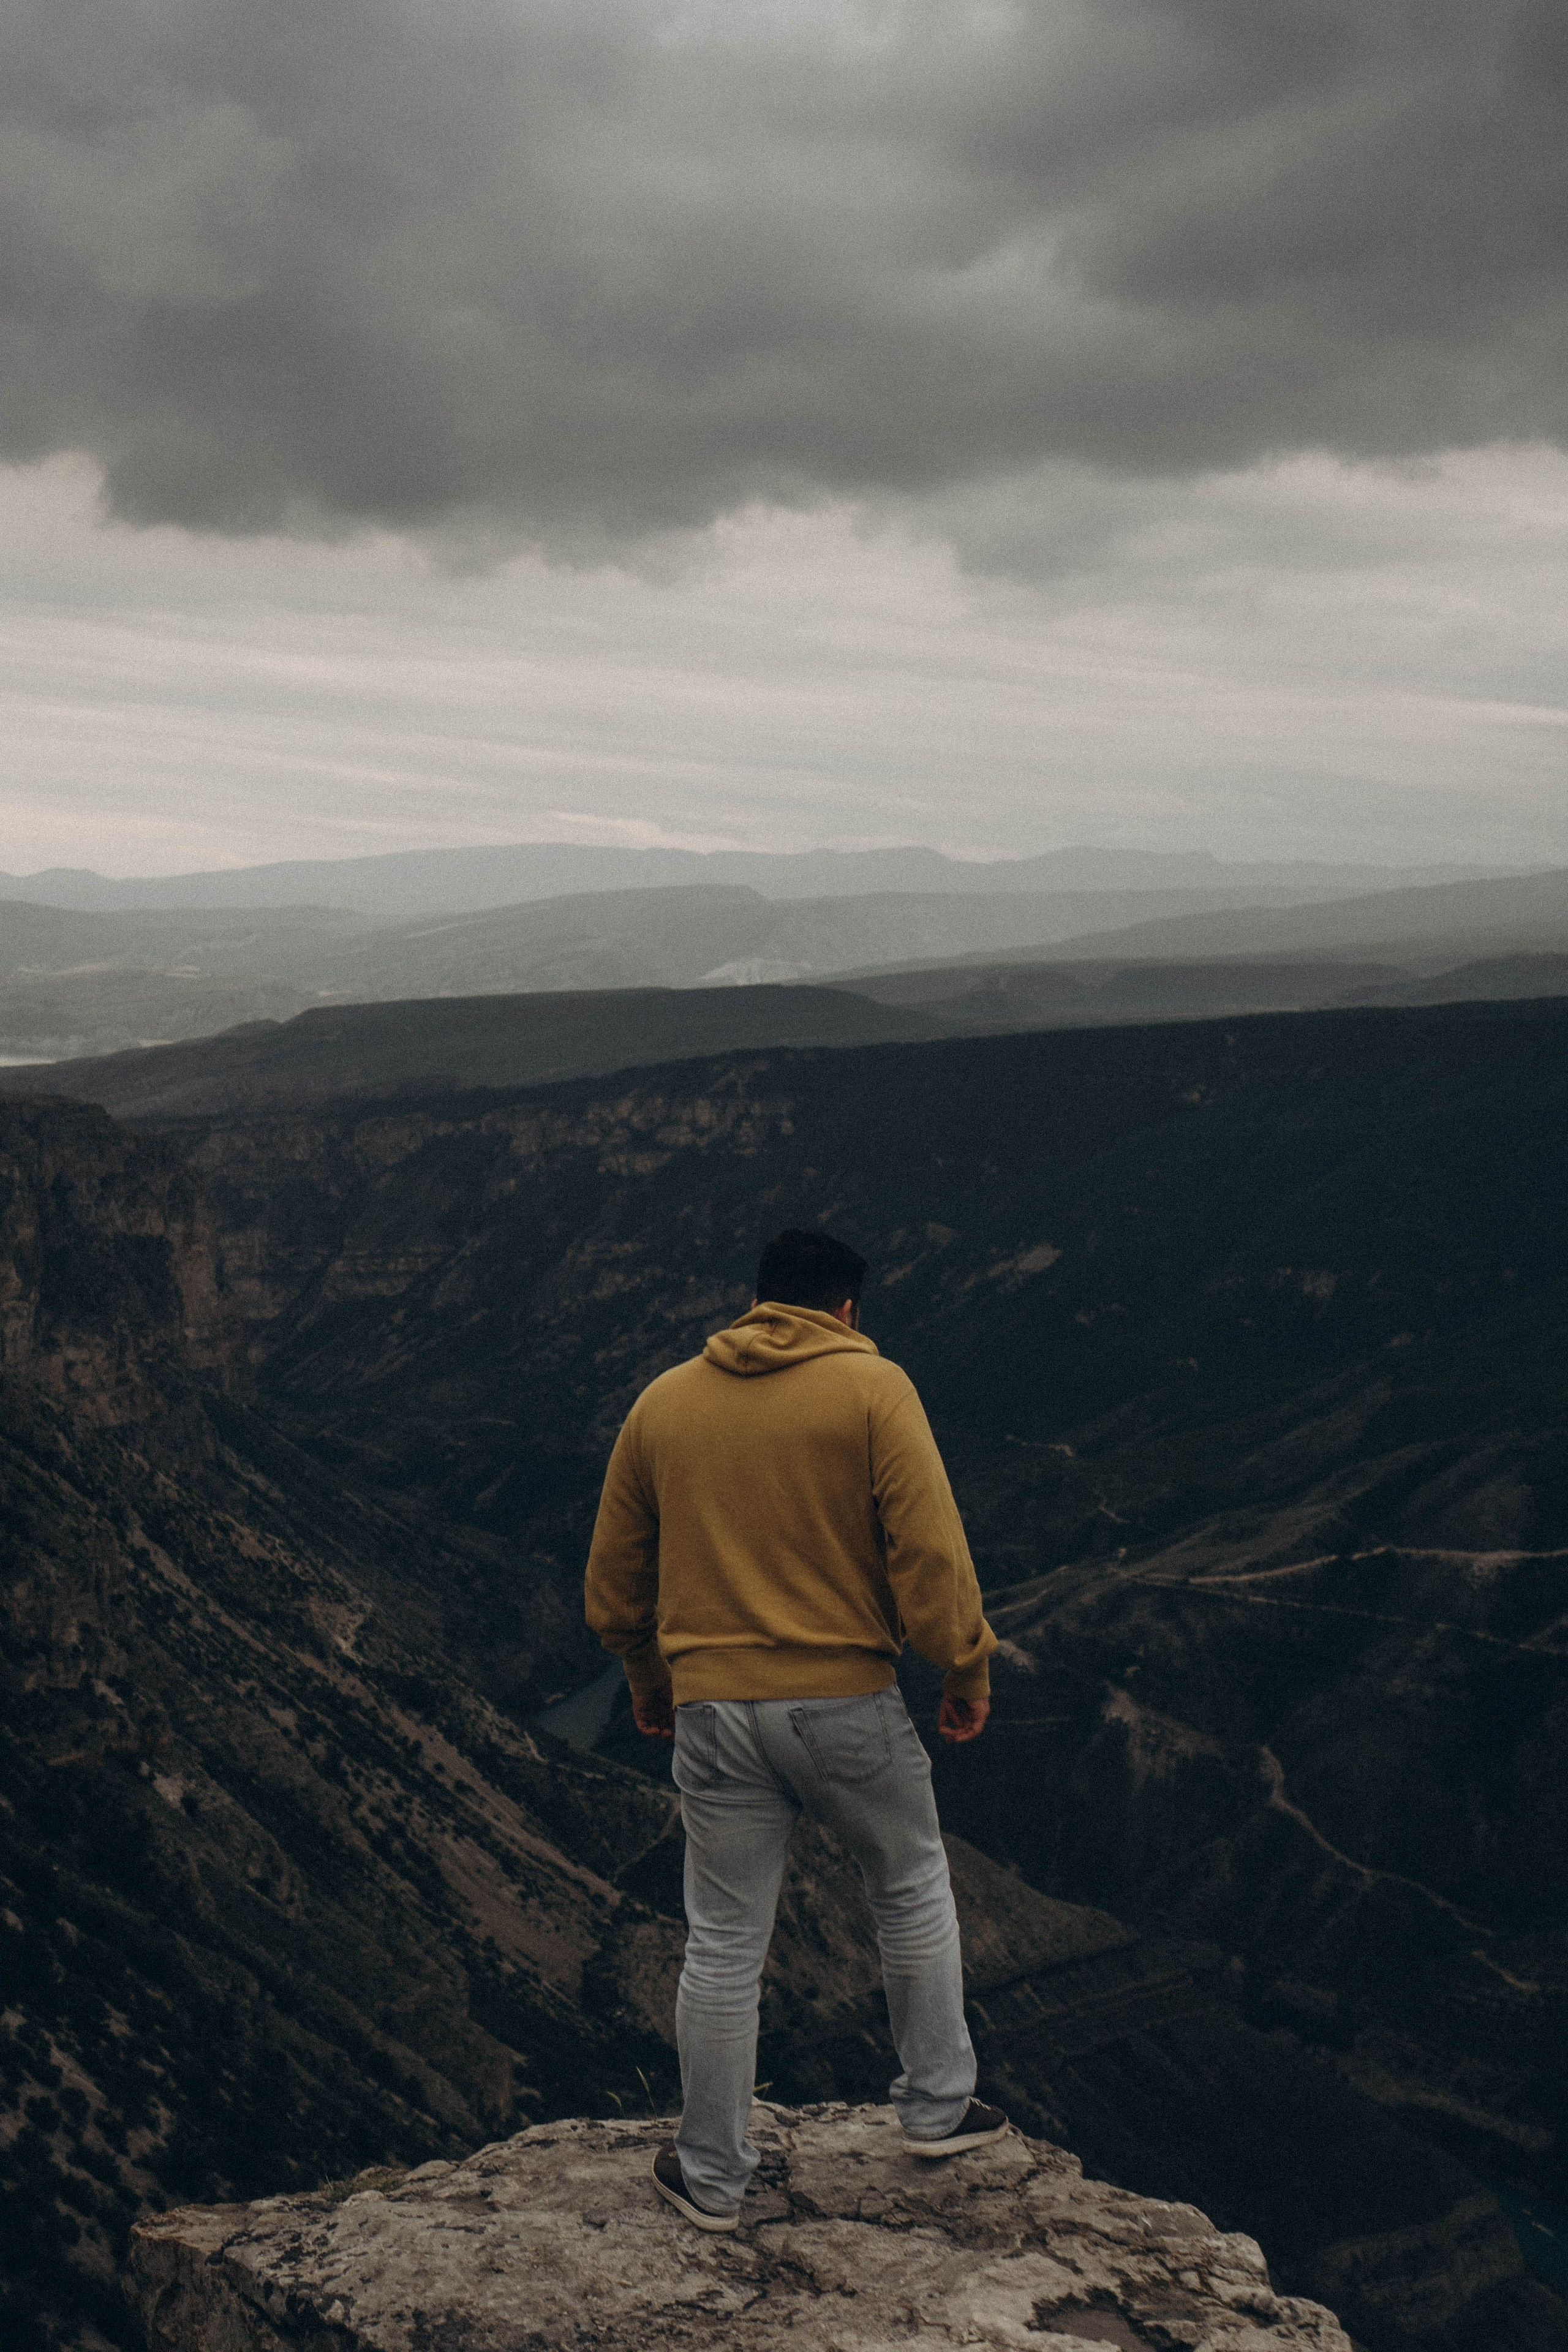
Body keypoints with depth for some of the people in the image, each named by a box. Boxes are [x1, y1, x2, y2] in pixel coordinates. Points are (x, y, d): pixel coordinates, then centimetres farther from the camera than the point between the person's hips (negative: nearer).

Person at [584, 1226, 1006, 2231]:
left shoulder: (664, 1402, 7)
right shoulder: (873, 1387, -6)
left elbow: (615, 1581, 14)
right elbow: (929, 1548, -12)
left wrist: (651, 1683, 29)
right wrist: (968, 1669, 1)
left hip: (713, 1710, 3)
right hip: (847, 1699, -3)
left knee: (724, 1946, 12)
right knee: (913, 1888, 22)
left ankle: (713, 2177, 23)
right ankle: (939, 2107, 32)